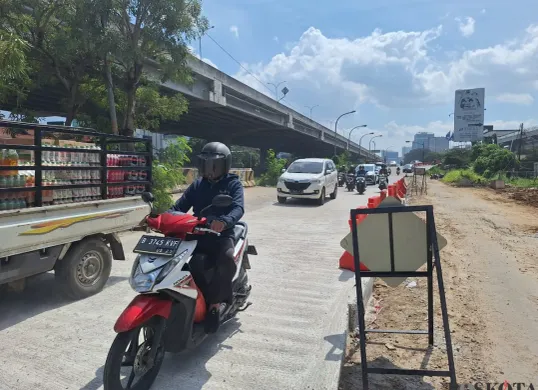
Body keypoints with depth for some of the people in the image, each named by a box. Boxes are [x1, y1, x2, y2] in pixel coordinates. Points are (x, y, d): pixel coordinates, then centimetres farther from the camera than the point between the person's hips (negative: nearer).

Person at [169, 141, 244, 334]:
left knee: (227, 259, -35)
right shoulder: (197, 185, 17)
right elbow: (180, 206, 9)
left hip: (222, 234, -3)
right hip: (197, 234, 4)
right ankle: (220, 299, -9)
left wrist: (225, 221, -38)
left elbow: (238, 208, -16)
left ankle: (213, 301, -17)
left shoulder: (233, 184, 3)